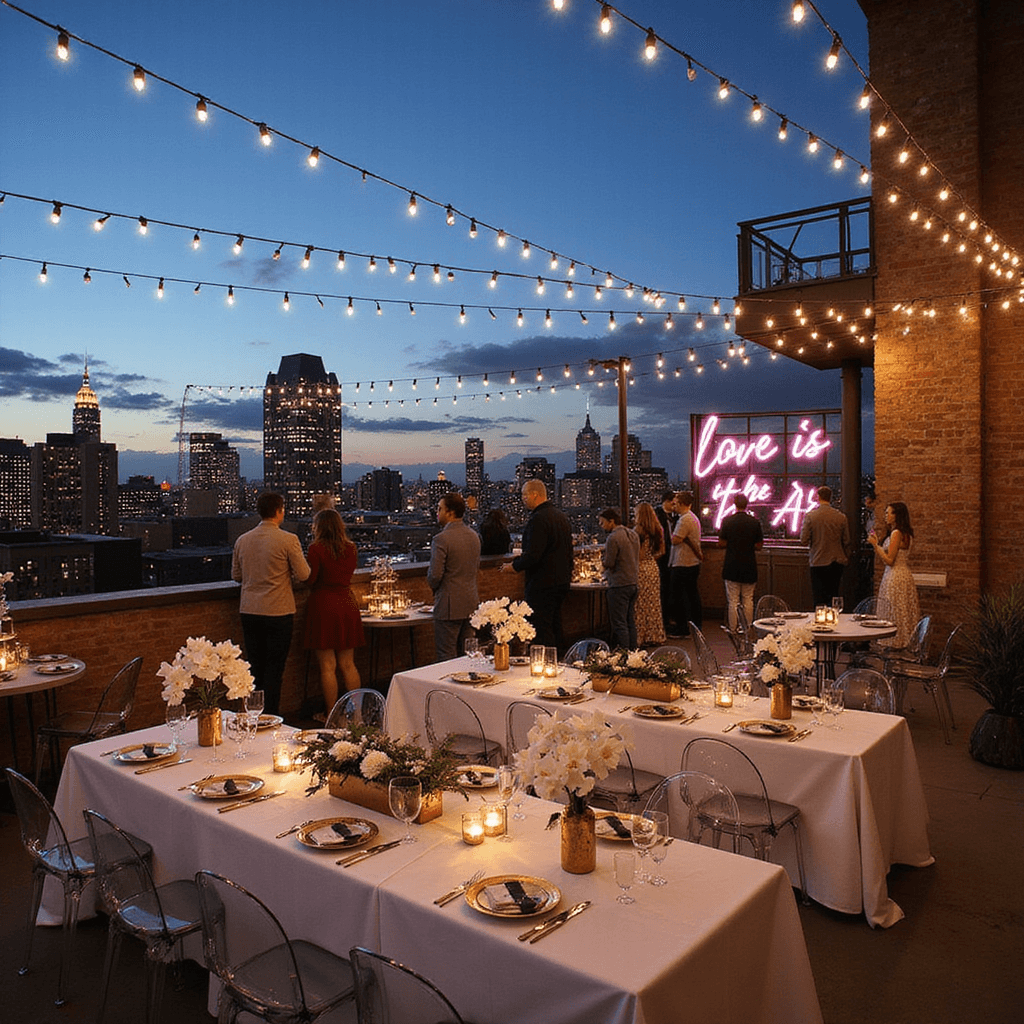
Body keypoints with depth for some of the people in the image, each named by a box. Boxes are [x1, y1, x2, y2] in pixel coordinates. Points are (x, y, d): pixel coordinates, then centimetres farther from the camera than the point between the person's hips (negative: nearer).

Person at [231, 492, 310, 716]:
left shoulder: (242, 540, 4)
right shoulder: (288, 540, -11)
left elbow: (236, 576, 13)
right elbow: (303, 574, -7)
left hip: (249, 612, 5)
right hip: (278, 613, -5)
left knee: (255, 668, 13)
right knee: (274, 670, 3)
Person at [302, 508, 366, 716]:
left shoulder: (317, 548, -11)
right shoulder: (351, 548, 5)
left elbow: (310, 579, -9)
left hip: (323, 606, -5)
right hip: (347, 605, 5)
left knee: (327, 666, 3)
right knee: (348, 664, 14)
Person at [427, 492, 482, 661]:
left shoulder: (441, 540, -17)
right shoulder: (473, 535, 8)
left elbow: (434, 576, -17)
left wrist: (434, 587, 3)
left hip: (448, 606, -8)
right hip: (471, 603, 8)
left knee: (447, 657, 0)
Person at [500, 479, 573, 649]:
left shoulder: (538, 519, -19)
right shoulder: (561, 515, 11)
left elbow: (533, 555, -24)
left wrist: (514, 566, -8)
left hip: (542, 583, -10)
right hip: (562, 581, 10)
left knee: (542, 630, -4)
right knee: (555, 627, 17)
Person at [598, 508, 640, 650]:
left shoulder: (613, 538, -16)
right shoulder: (633, 535, 11)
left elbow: (608, 563, -17)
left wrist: (602, 559, 3)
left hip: (619, 585, -9)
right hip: (634, 582, 9)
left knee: (619, 624, -3)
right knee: (631, 622, 14)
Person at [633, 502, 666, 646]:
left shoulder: (638, 530, -15)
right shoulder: (658, 530, 5)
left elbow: (636, 554, -15)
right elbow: (661, 551, 11)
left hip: (641, 568, -6)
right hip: (653, 568, 6)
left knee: (641, 604, 0)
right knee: (654, 603, 13)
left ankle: (641, 638, 6)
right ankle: (655, 636, 19)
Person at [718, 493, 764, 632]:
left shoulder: (727, 521, -7)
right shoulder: (755, 522, -4)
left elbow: (721, 543, -5)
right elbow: (759, 546, 0)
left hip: (731, 567, -1)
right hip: (749, 567, 1)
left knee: (733, 601, 3)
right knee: (748, 600, 10)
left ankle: (733, 630, 5)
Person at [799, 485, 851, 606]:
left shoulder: (810, 516, -9)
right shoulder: (841, 517, -1)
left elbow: (804, 540, -9)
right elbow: (846, 542, 5)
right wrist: (846, 559, 18)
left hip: (818, 563, -3)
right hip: (837, 563, 3)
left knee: (819, 598, 1)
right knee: (834, 596, 13)